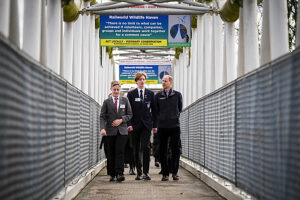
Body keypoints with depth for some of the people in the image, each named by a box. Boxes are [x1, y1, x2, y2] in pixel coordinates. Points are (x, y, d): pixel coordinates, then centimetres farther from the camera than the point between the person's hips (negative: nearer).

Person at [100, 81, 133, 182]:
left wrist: (121, 120, -8)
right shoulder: (106, 102, 6)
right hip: (110, 131, 0)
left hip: (122, 130, 0)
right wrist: (102, 128, -16)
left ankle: (119, 173, -11)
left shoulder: (125, 100, 9)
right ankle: (112, 174, 11)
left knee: (120, 152, -10)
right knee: (110, 154, 2)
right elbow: (102, 116, 0)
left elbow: (130, 114, 9)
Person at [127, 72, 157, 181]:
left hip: (146, 124, 0)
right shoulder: (131, 94, 6)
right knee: (136, 149, 3)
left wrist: (154, 125, 4)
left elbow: (153, 110, 9)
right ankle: (138, 172, 10)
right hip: (135, 125, 0)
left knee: (146, 147, -10)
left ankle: (146, 172, -6)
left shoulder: (150, 93, 8)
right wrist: (129, 124, -7)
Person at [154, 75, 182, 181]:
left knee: (176, 150, -1)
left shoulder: (177, 95, 5)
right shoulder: (158, 96, 5)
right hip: (162, 126, 0)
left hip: (175, 126, 0)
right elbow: (155, 110, 13)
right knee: (163, 150, 1)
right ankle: (165, 173, 8)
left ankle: (174, 172, 9)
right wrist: (160, 119, 8)